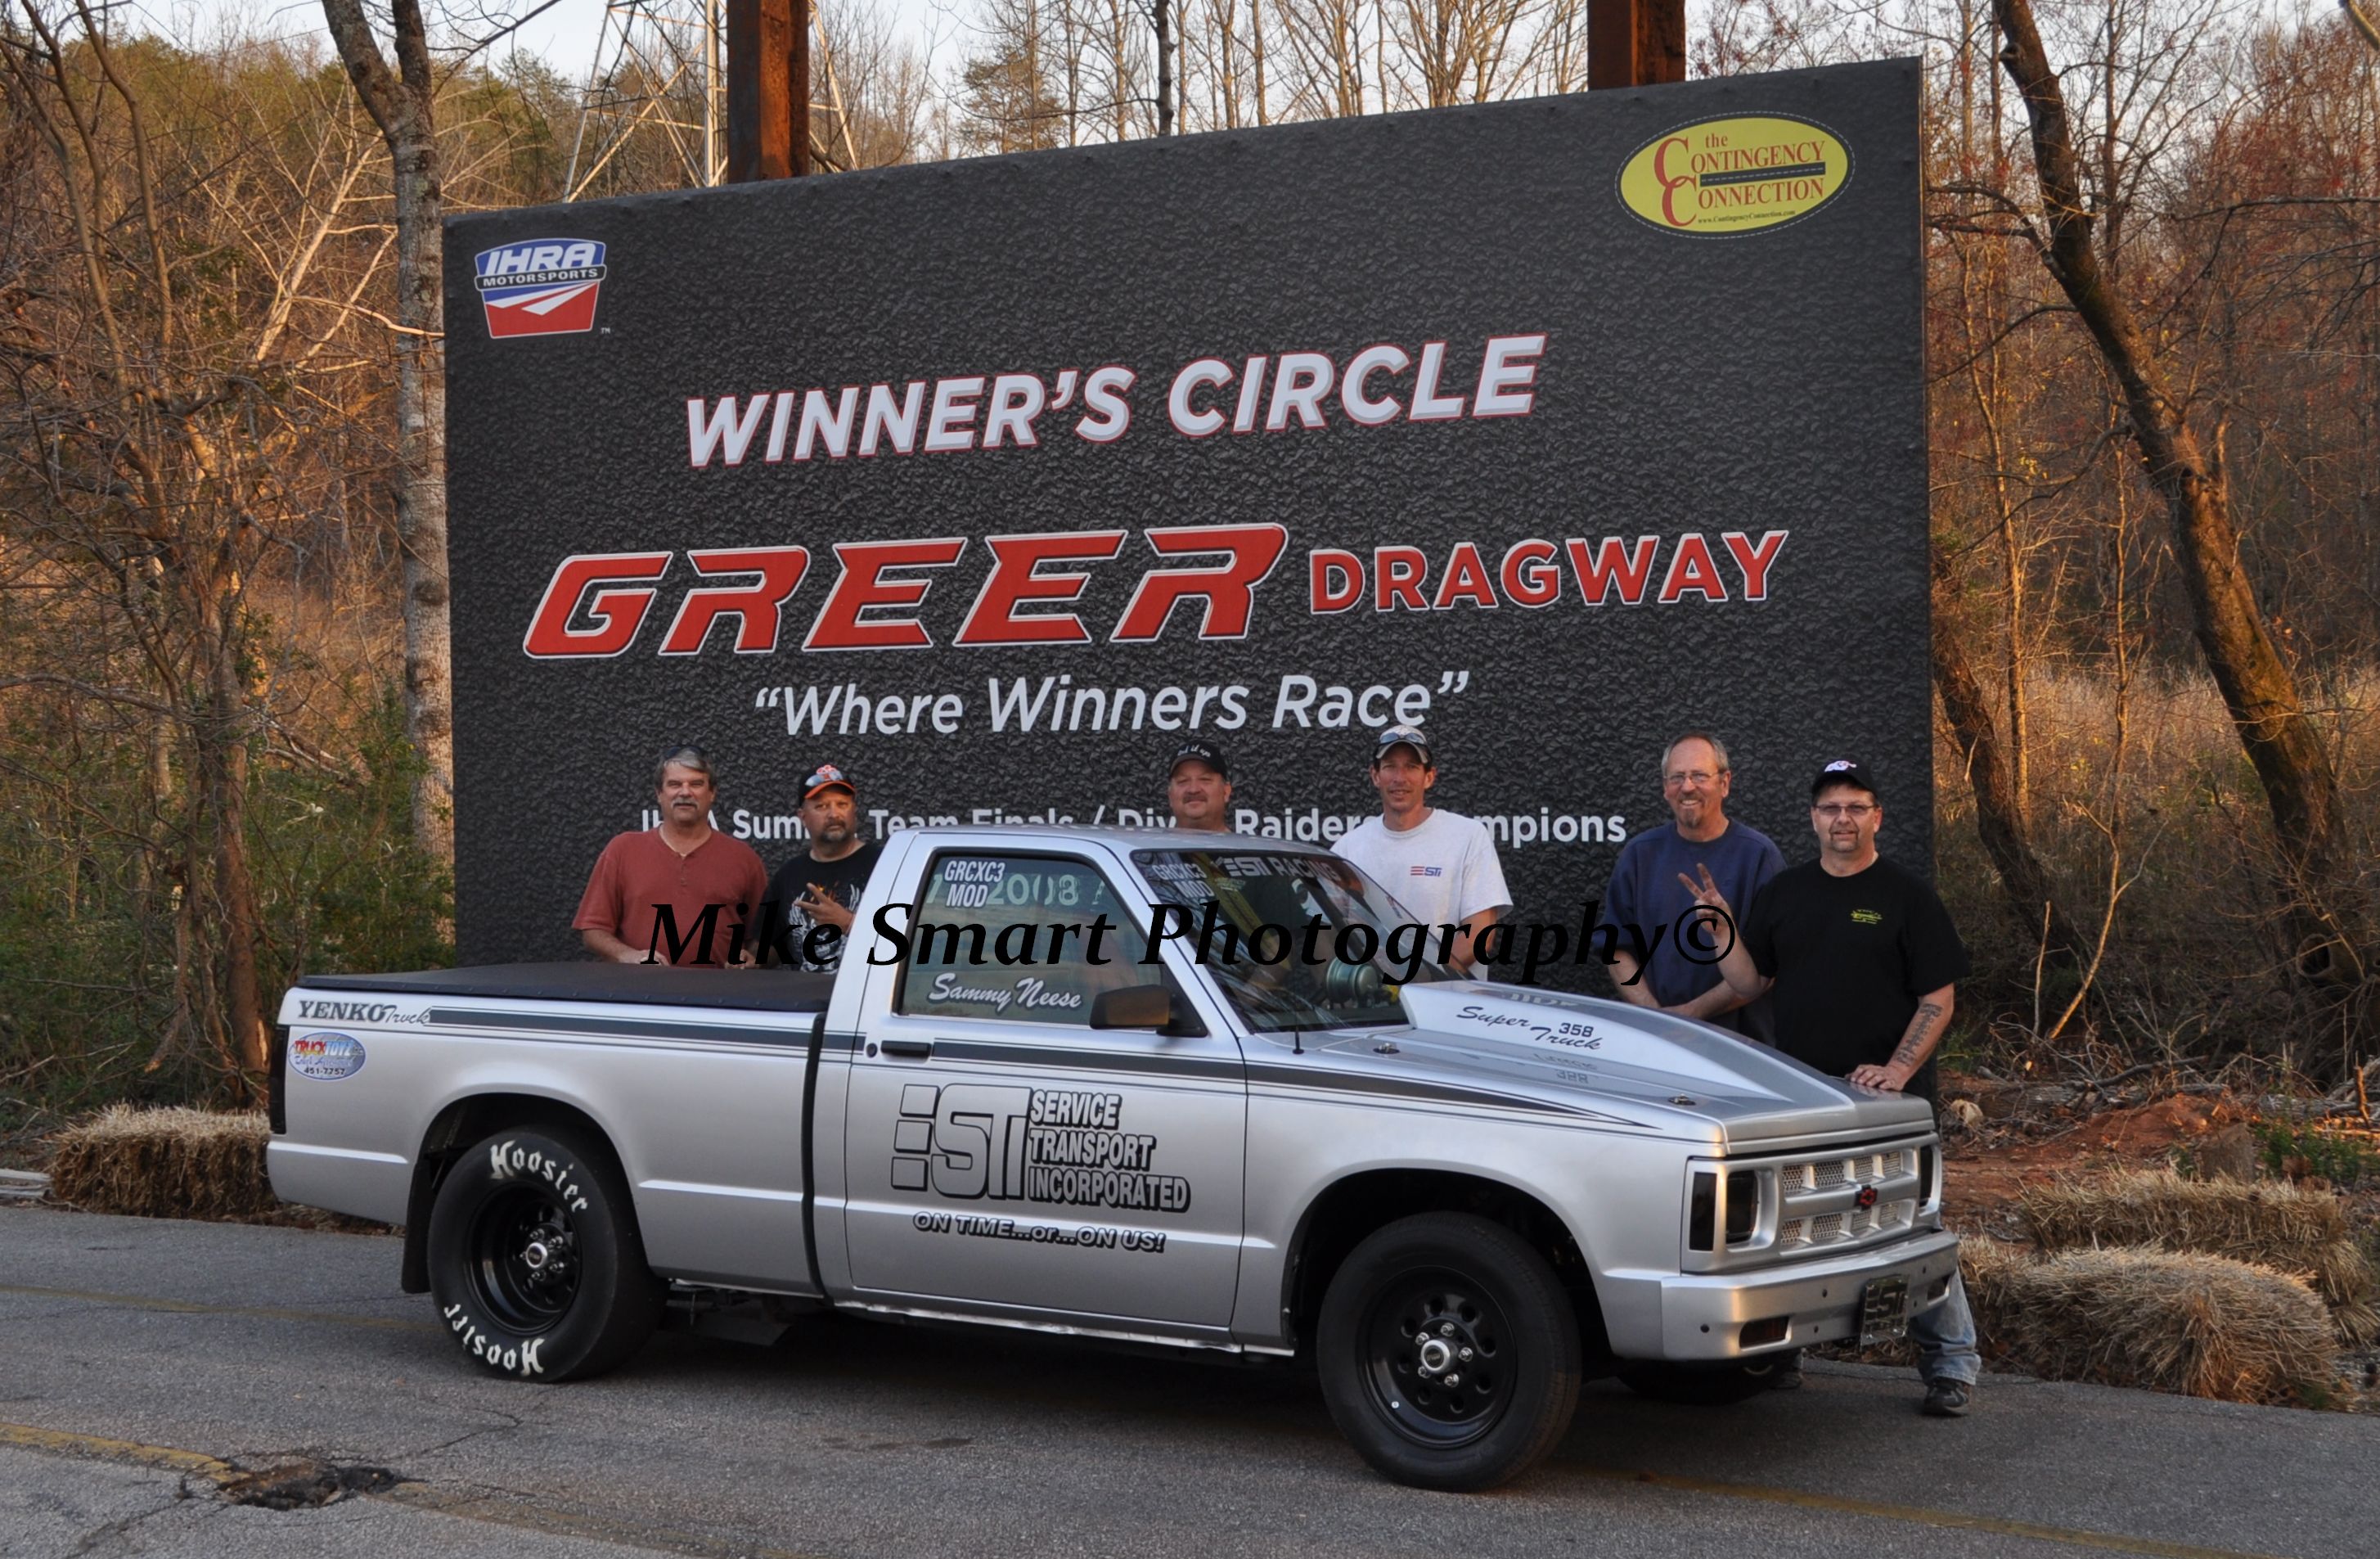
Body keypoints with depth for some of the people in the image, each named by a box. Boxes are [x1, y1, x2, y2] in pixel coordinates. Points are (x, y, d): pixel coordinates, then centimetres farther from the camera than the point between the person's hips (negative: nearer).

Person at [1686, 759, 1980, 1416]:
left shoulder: (1905, 895, -1)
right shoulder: (1784, 893, 12)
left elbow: (1938, 1000, -4)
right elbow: (1750, 982, 11)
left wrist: (1897, 1070, -16)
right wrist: (1720, 925, -5)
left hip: (1888, 1095, -4)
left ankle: (1950, 1364, 3)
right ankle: (1779, 1352, 23)